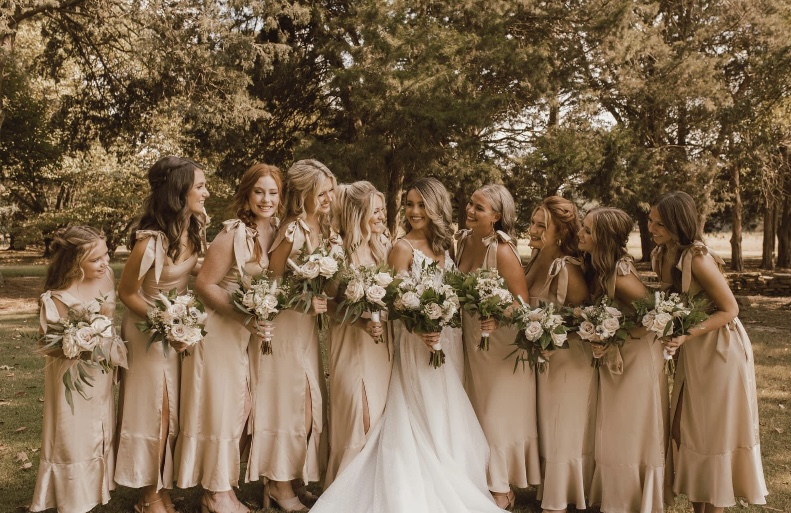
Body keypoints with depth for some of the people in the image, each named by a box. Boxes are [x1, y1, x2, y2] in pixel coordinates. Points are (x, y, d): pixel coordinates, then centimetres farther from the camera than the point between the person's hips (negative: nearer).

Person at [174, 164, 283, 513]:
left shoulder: (276, 232, 2)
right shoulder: (232, 234, -18)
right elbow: (204, 284, -16)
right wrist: (244, 317, -23)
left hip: (252, 333, 7)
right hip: (220, 330, -7)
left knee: (242, 406, 12)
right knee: (220, 405, 1)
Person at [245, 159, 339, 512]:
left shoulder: (324, 231, 7)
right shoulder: (293, 232, -17)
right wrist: (305, 301, -22)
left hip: (308, 326, 8)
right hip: (285, 325, -8)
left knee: (309, 401, 13)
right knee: (290, 400, 1)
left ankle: (295, 478, 27)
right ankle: (280, 484, 16)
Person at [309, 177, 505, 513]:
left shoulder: (445, 246, 10)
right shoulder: (403, 248, -9)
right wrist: (421, 330, -28)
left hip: (450, 342, 6)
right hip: (418, 342, -6)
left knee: (448, 419, 13)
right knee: (423, 424, 0)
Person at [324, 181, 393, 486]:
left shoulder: (383, 246, 6)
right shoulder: (340, 251, -10)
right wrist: (361, 321, -21)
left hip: (382, 340, 5)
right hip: (352, 342, -5)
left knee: (381, 413, 10)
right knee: (357, 415, -2)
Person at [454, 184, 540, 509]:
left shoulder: (503, 252, -24)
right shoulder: (464, 240, -3)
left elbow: (523, 305, -20)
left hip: (501, 343, -7)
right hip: (471, 340, 7)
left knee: (498, 416, 8)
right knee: (476, 413, 18)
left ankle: (502, 490, 27)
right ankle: (482, 479, 36)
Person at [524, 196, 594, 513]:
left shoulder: (568, 270, -23)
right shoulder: (536, 258, -1)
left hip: (569, 360, -8)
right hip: (542, 357, 8)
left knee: (563, 434, 9)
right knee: (546, 430, 20)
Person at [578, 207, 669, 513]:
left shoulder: (620, 276, -29)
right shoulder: (595, 267, -6)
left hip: (637, 359, -8)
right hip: (613, 359, 8)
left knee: (633, 436, 7)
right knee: (613, 435, 17)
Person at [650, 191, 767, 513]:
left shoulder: (698, 258, -25)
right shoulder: (660, 255, -1)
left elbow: (729, 310, -19)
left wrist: (686, 335, -27)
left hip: (720, 348, -8)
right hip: (691, 351, 8)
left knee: (716, 432, 3)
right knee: (689, 429, 13)